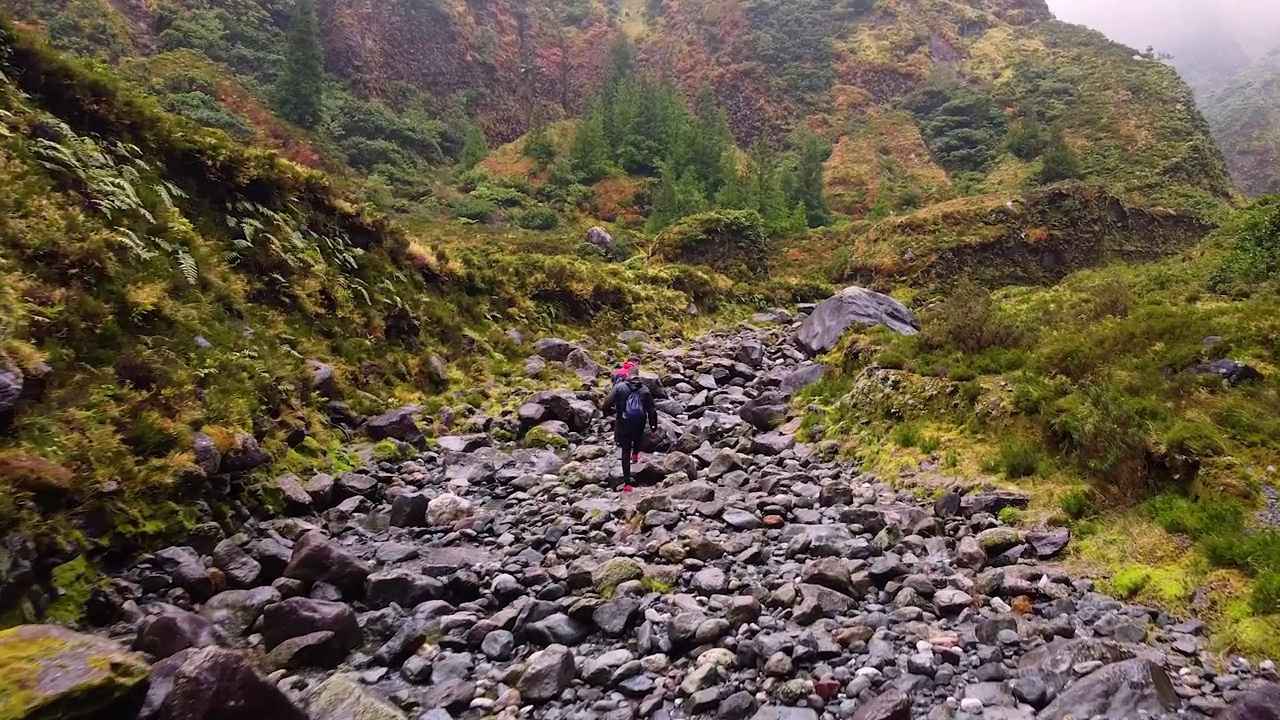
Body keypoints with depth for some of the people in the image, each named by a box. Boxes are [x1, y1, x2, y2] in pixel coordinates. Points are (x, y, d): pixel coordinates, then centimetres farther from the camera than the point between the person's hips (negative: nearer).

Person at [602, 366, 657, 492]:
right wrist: (654, 426, 7)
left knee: (625, 452, 7)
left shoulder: (619, 387, -6)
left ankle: (627, 483, 4)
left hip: (623, 424, -1)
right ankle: (635, 454, 30)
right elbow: (652, 410, -2)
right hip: (639, 424, 1)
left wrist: (608, 412, 11)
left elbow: (608, 404, -10)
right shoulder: (645, 390, -1)